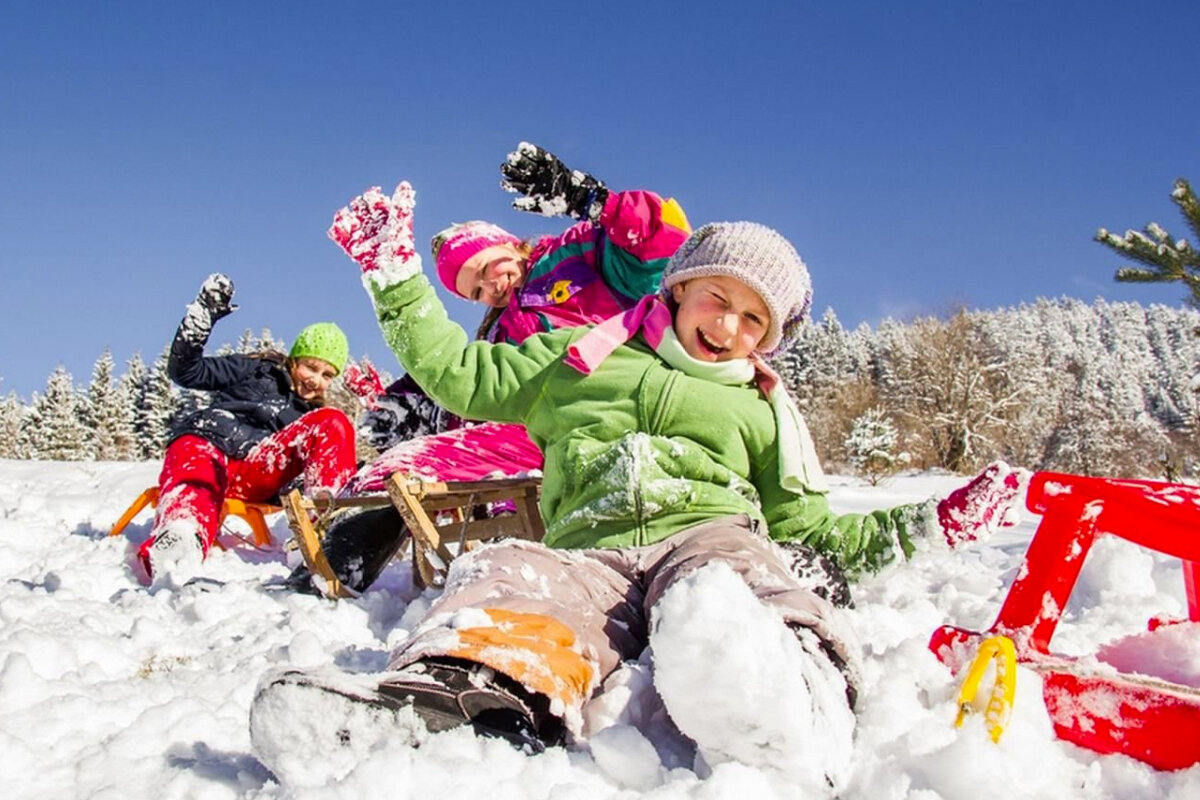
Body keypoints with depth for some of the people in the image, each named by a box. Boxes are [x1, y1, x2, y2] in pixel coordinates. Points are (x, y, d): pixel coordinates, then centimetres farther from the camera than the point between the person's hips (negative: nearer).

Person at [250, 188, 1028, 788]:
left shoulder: (761, 410, 31)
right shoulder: (582, 355, 29)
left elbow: (806, 527, 26)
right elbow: (460, 375, 29)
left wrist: (916, 528, 13)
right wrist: (397, 278, 25)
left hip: (709, 533, 0)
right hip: (589, 553, 1)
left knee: (719, 585, -40)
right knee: (508, 576, -36)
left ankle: (789, 689, -72)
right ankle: (454, 690, -67)